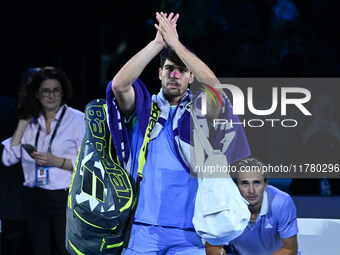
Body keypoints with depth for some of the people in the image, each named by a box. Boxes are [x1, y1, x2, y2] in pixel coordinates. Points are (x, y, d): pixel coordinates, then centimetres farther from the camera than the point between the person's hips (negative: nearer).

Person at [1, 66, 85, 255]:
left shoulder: (78, 120, -3)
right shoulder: (32, 123, 11)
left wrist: (57, 161, -18)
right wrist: (23, 123, 3)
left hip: (66, 199, -5)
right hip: (36, 199, 5)